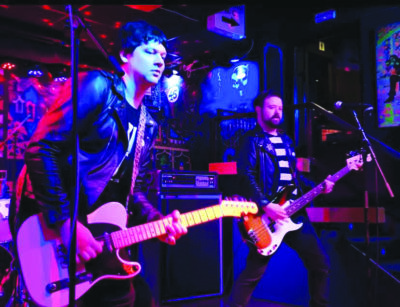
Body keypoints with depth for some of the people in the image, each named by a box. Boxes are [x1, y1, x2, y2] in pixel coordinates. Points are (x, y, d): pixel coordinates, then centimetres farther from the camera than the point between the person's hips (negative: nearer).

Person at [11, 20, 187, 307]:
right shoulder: (96, 86, -12)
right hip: (49, 223, -8)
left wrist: (158, 221, -3)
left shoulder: (147, 124, 12)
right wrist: (66, 223, -24)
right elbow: (41, 151, -20)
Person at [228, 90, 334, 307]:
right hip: (266, 216, -7)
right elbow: (246, 177, -15)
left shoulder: (285, 140, 19)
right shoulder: (252, 140, -4)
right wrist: (265, 205, -23)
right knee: (253, 272, -3)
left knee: (320, 263, 10)